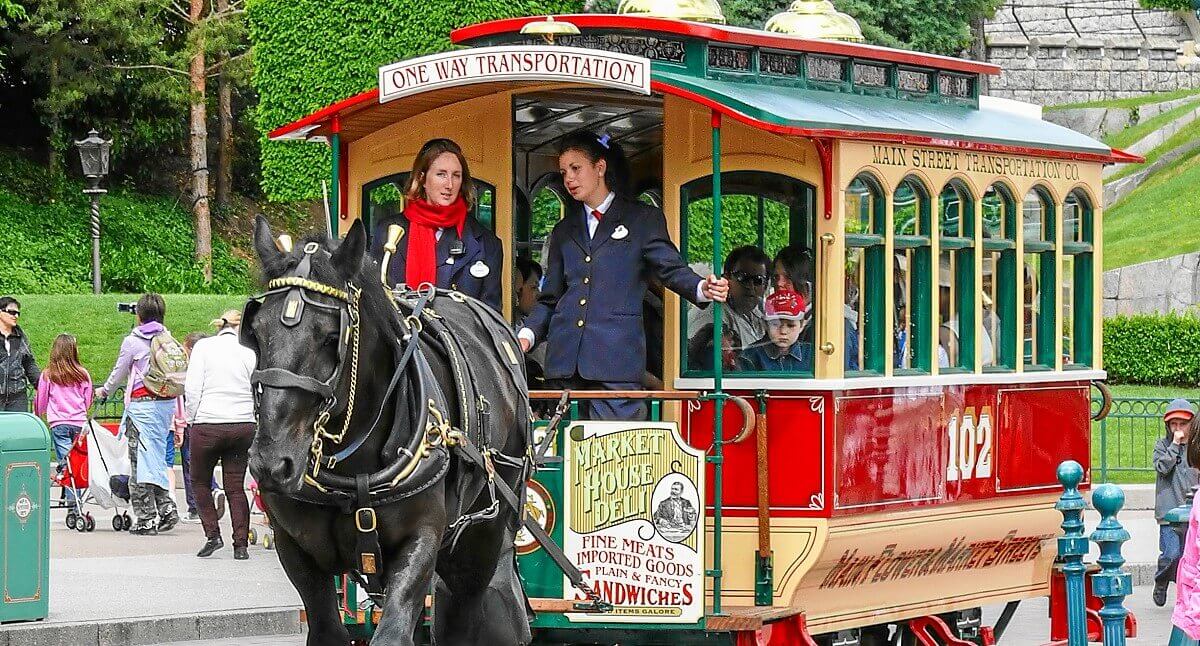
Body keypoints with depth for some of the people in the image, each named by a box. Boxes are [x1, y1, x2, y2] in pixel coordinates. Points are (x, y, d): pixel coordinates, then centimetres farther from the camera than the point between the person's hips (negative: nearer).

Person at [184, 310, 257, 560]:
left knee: (200, 481, 16)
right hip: (243, 426, 2)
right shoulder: (249, 352, 4)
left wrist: (192, 420, 3)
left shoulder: (204, 346, 0)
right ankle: (241, 545, 6)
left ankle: (212, 535, 6)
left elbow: (192, 388, -6)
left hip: (208, 425, -2)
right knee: (236, 487, 9)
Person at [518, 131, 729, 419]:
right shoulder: (564, 230, 23)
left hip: (617, 358, -4)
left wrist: (702, 288, -21)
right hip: (566, 359, 4)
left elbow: (671, 269, 1)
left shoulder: (643, 219, 10)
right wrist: (527, 334, 5)